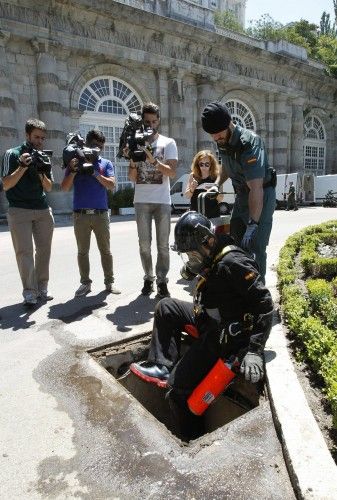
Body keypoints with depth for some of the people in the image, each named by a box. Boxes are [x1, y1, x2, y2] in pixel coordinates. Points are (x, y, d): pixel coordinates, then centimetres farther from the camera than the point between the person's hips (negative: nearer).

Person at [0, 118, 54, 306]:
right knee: (25, 252, -8)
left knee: (44, 250, 3)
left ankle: (42, 288, 12)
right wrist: (23, 166, -17)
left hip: (43, 210, 4)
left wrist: (41, 172, -10)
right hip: (19, 211, -4)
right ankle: (29, 292, -4)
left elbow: (49, 188, 8)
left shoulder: (44, 157, 10)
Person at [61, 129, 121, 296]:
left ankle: (109, 282, 10)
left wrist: (95, 173, -16)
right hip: (80, 214, 1)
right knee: (82, 251, 5)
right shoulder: (75, 162, 9)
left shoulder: (106, 163, 9)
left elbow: (111, 185, -5)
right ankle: (85, 283, 13)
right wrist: (73, 171, -13)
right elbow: (64, 188, 2)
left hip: (101, 213, 0)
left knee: (105, 250, 4)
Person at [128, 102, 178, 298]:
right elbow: (132, 178, 8)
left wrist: (153, 160, -19)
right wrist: (133, 162, -11)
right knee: (144, 244, 4)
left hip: (162, 201, -2)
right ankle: (148, 278, 14)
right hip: (141, 201, 2)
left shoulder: (168, 143, 5)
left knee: (163, 244, 0)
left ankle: (162, 280, 7)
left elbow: (172, 173, -7)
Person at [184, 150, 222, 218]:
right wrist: (191, 190, -15)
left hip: (212, 215, -1)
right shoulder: (193, 176, 4)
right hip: (195, 213, 1)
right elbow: (187, 196, 6)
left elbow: (220, 199, -2)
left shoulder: (216, 177, -2)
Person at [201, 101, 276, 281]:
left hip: (261, 195, -8)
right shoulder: (223, 141, -4)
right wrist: (217, 184, 0)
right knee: (236, 244, 13)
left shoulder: (249, 142, -28)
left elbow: (256, 188, -35)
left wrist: (252, 225, -38)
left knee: (256, 247, -11)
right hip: (242, 194, 8)